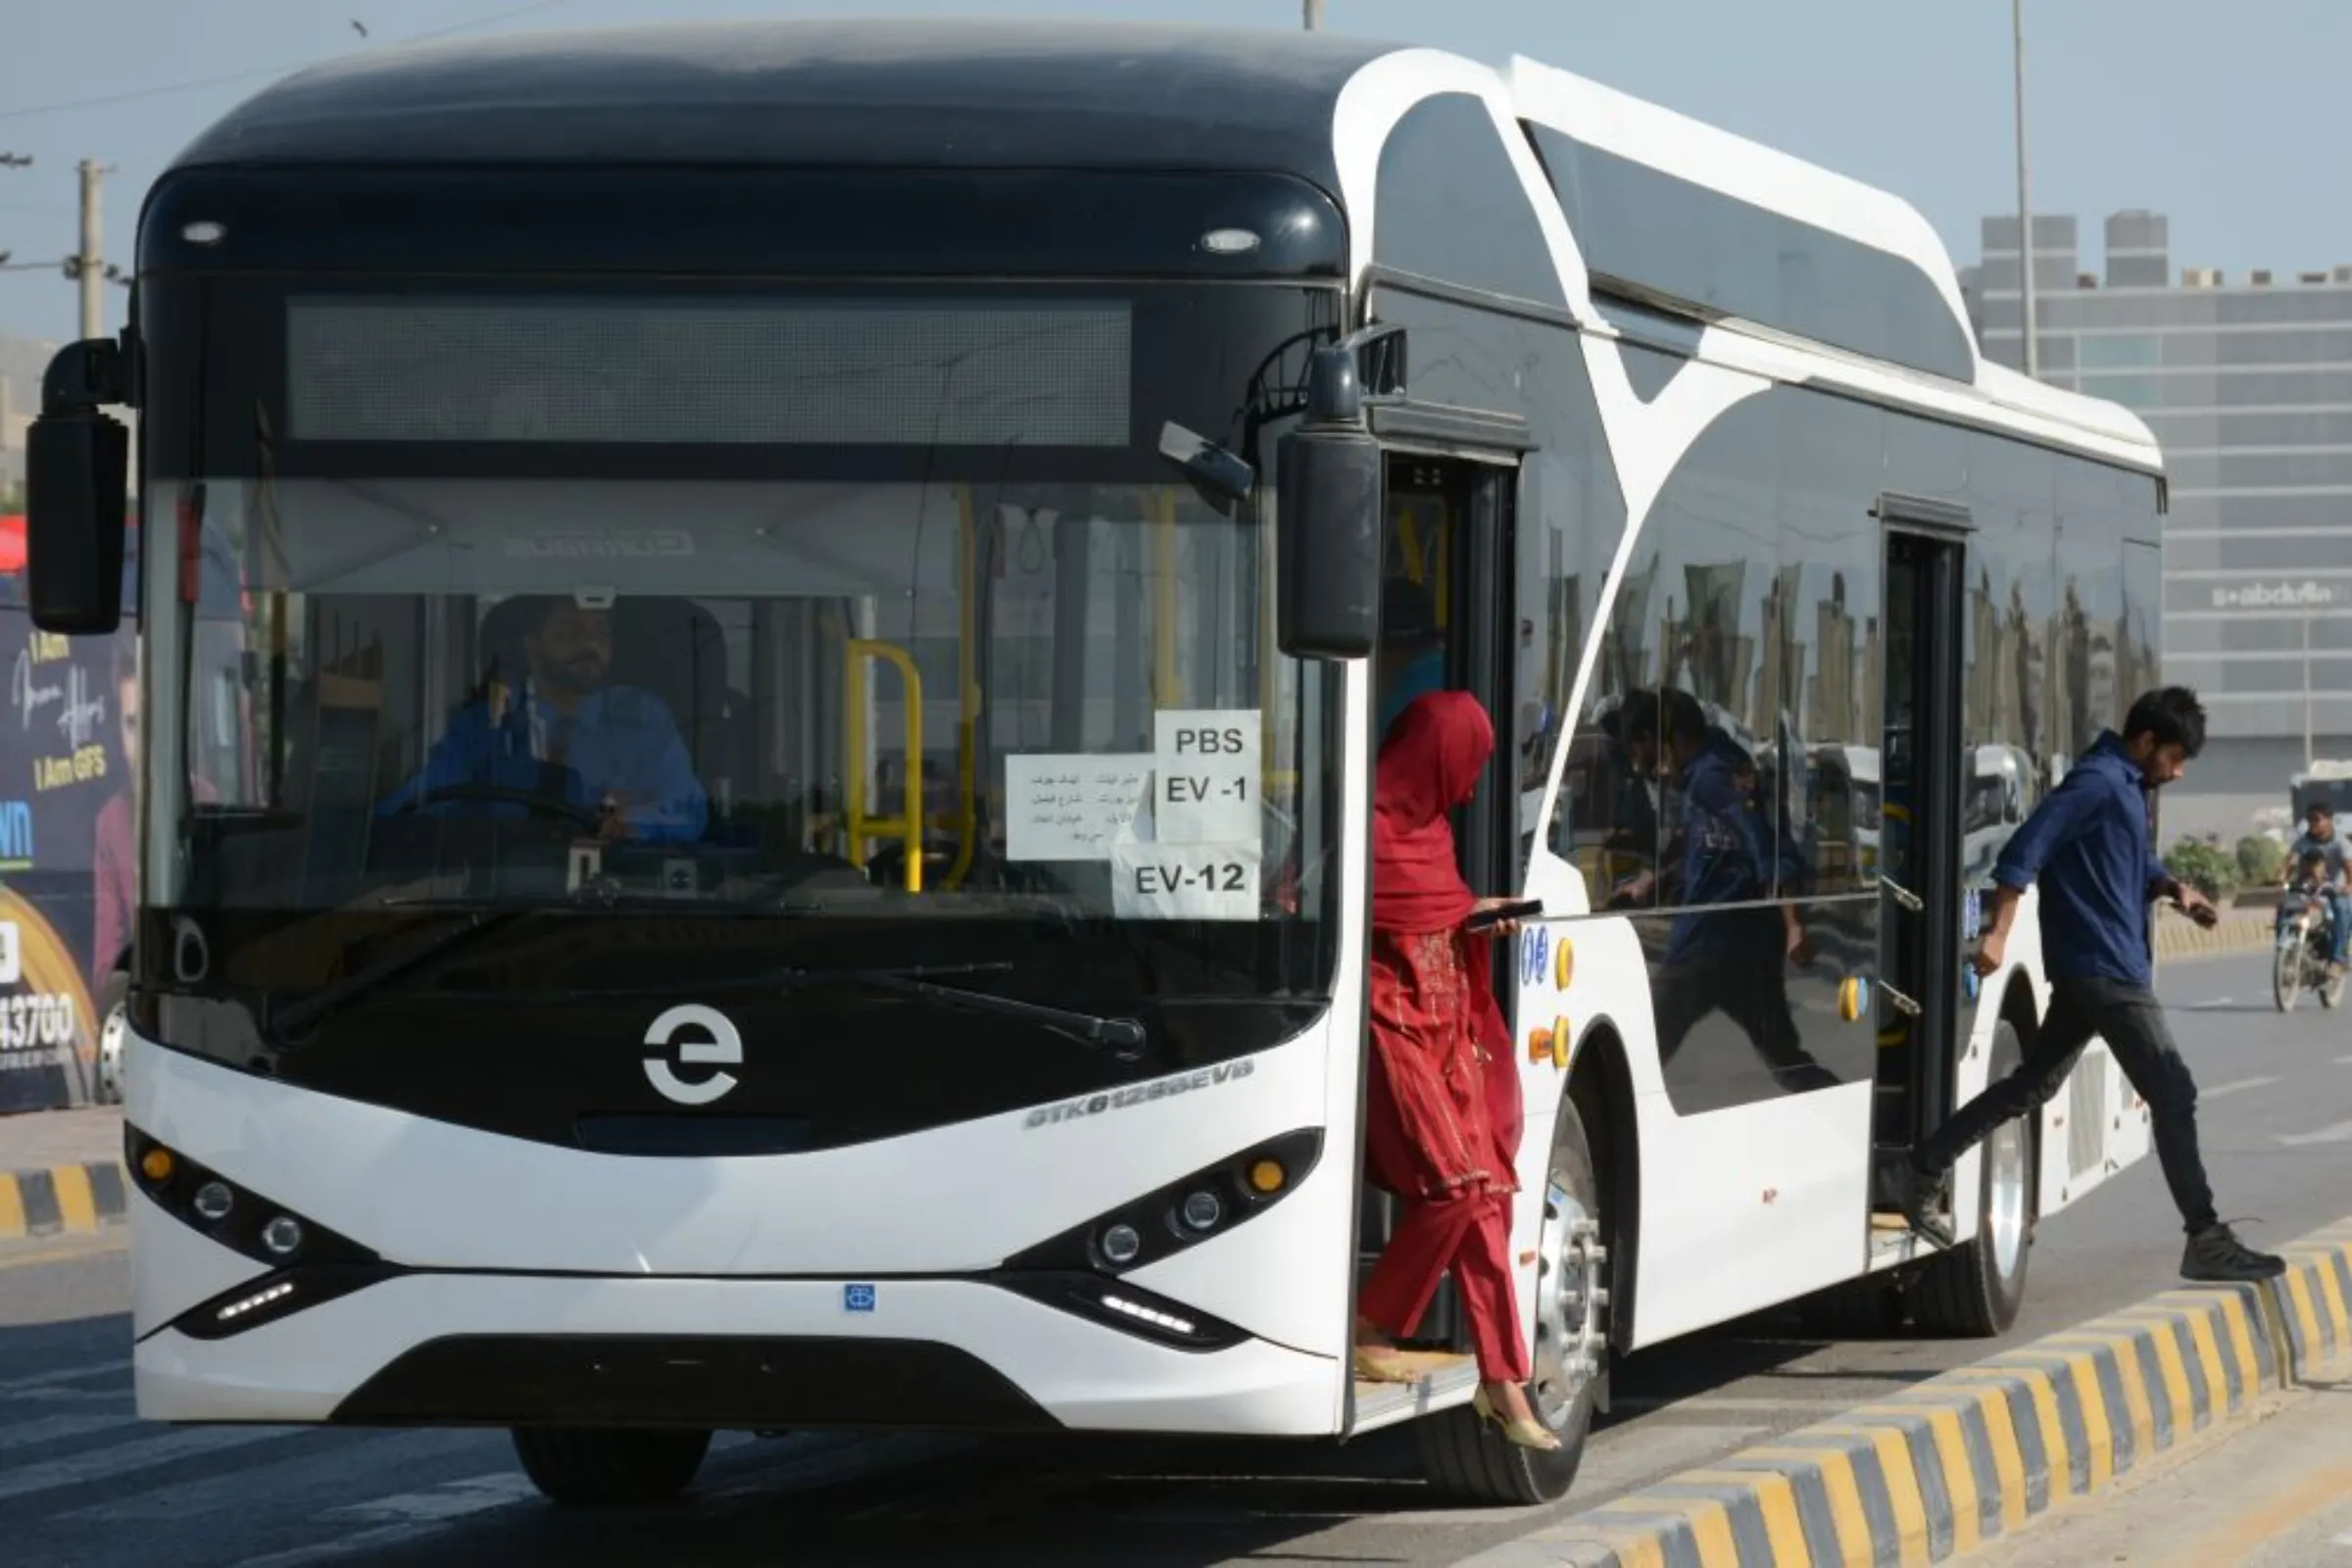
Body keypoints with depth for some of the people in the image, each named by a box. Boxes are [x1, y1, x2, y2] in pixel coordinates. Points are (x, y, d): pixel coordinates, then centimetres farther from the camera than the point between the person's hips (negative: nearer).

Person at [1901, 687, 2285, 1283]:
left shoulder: (2131, 788, 15)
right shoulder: (2097, 783, -15)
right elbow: (2025, 851, -21)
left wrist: (2173, 888, 5)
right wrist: (1997, 935, -26)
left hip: (2085, 969, 10)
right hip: (2106, 969, -10)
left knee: (2033, 1085, 16)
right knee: (2172, 1095, -8)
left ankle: (1926, 1171, 20)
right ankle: (2206, 1242, -7)